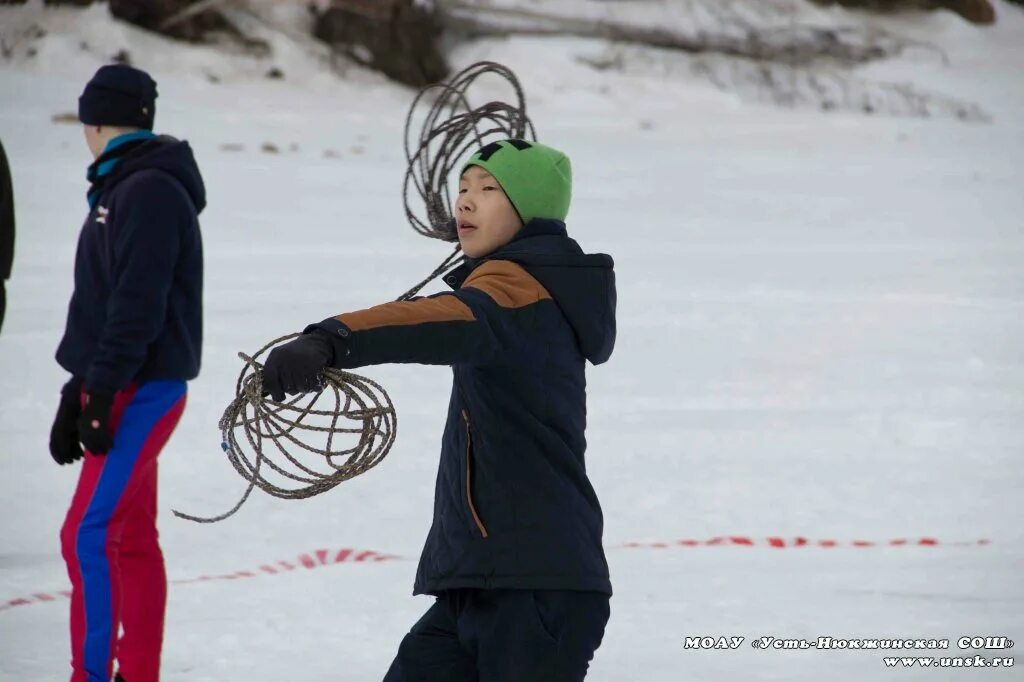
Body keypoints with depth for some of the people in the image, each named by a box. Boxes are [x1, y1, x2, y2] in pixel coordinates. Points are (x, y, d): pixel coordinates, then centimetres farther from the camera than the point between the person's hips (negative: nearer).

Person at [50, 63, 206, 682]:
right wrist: (79, 391, 19)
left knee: (90, 534, -13)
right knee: (132, 539, 10)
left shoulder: (148, 191, -15)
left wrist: (100, 392, -23)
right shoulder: (125, 188, 17)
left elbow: (137, 305, -22)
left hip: (142, 390, -10)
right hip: (126, 389, 10)